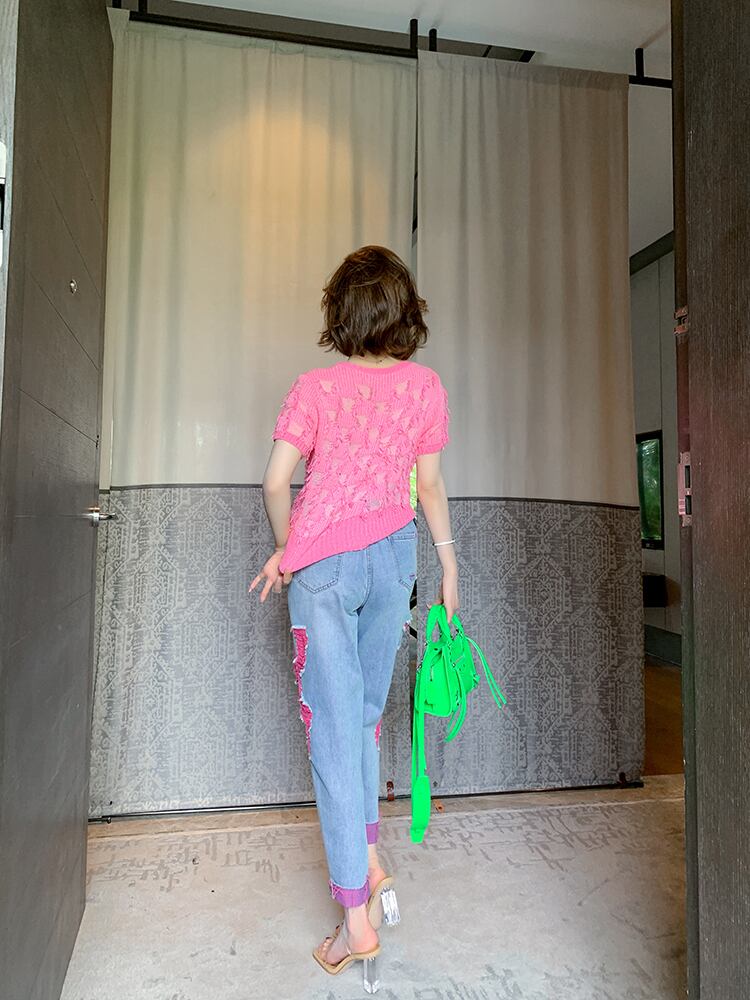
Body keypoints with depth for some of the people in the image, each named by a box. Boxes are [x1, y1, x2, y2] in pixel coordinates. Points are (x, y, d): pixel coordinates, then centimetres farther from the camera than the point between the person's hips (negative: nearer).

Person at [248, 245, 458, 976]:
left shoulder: (316, 386, -7)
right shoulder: (425, 385, 1)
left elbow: (276, 482, -12)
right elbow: (429, 484, 3)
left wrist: (285, 549, 5)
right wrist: (448, 561, 13)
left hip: (323, 561, -4)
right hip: (394, 552, 4)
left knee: (334, 728, 2)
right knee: (364, 713, 20)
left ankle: (356, 916, 9)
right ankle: (367, 859, 30)